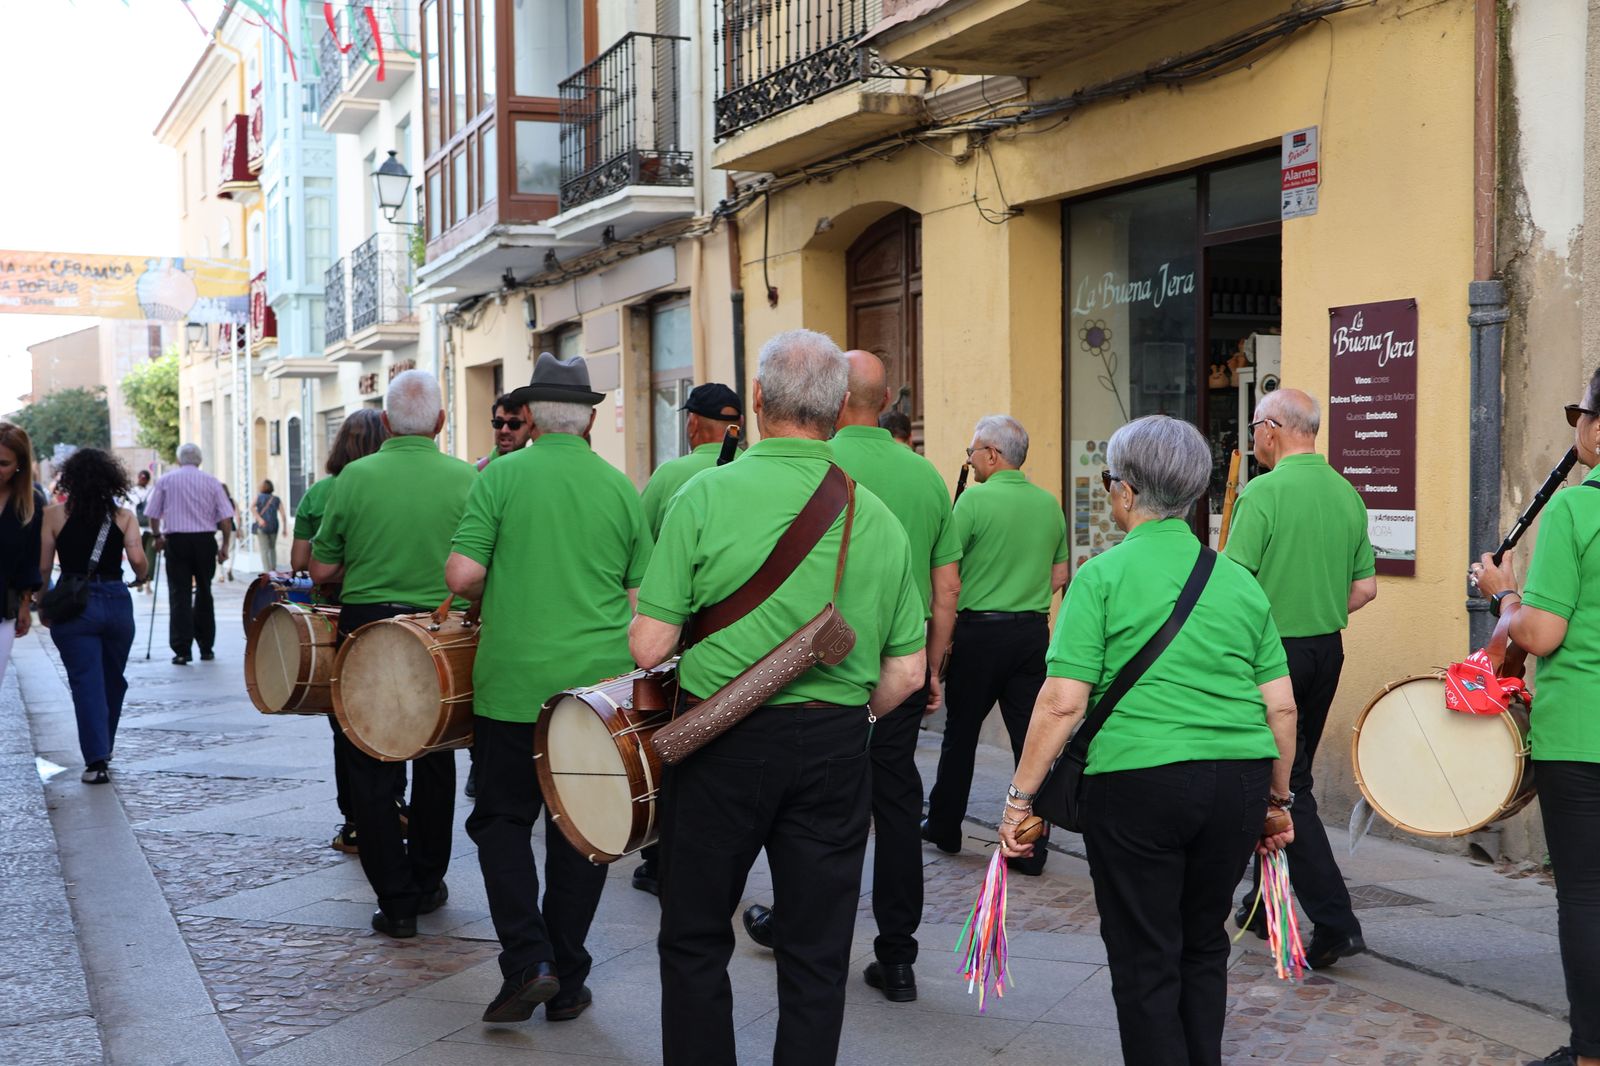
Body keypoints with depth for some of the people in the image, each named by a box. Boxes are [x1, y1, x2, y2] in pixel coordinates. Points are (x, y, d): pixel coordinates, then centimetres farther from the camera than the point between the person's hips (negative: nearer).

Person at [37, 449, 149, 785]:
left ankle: (96, 760, -8)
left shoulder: (54, 515, 0)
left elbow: (43, 567, -1)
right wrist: (140, 577, 13)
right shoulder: (123, 515, 2)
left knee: (87, 682, -1)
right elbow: (137, 559, -10)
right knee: (113, 680, 18)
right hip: (116, 601, 2)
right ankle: (103, 748, 32)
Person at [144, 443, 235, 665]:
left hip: (176, 540, -1)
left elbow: (152, 514, 7)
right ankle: (206, 648, 16)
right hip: (205, 540, 1)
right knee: (204, 593, 12)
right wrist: (225, 545, 9)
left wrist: (157, 536, 23)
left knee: (179, 594, 0)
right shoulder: (211, 482, 5)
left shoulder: (165, 480, 4)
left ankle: (182, 650, -8)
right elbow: (226, 518, 1)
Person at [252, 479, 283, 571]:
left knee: (264, 551, -2)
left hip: (262, 527, -2)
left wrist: (259, 518, -19)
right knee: (272, 548, 20)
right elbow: (283, 514, -2)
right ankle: (273, 569, 14)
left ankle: (268, 572, -11)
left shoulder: (259, 497, 6)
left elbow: (252, 507, -13)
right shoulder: (277, 499, 8)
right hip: (273, 527, 2)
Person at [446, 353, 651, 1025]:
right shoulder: (620, 486, 3)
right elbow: (641, 598, 6)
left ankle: (527, 961, -1)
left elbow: (462, 576, -11)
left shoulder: (502, 476, -6)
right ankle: (567, 983, 17)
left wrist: (498, 590, 9)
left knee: (501, 819, 12)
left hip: (513, 685, -2)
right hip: (601, 686, 3)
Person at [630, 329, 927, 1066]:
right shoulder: (878, 518, 0)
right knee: (816, 955, 12)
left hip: (723, 739, -2)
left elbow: (648, 646, -12)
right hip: (836, 747, 3)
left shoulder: (705, 495, -11)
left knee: (695, 939, 15)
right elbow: (906, 673, 3)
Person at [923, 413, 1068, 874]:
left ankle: (944, 827, 25)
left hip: (979, 631, -4)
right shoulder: (1049, 504, 7)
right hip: (1034, 632, 4)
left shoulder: (975, 500, -11)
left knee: (960, 732, 12)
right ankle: (1032, 845, 4)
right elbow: (1058, 577, 14)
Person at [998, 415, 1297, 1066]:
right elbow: (1282, 707, 8)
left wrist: (1021, 796, -5)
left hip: (1138, 783, -5)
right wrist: (1278, 801, 20)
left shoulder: (1103, 576, -4)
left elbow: (1062, 701, -12)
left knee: (1145, 963, 7)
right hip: (1238, 785, 5)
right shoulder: (1240, 582, 9)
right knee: (1204, 945, 21)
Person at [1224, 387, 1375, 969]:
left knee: (1285, 787, -3)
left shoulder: (1263, 493, -16)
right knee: (1287, 776, 18)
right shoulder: (1347, 494, 7)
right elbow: (1366, 588, 11)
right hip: (1327, 650, 8)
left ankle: (1335, 921, -7)